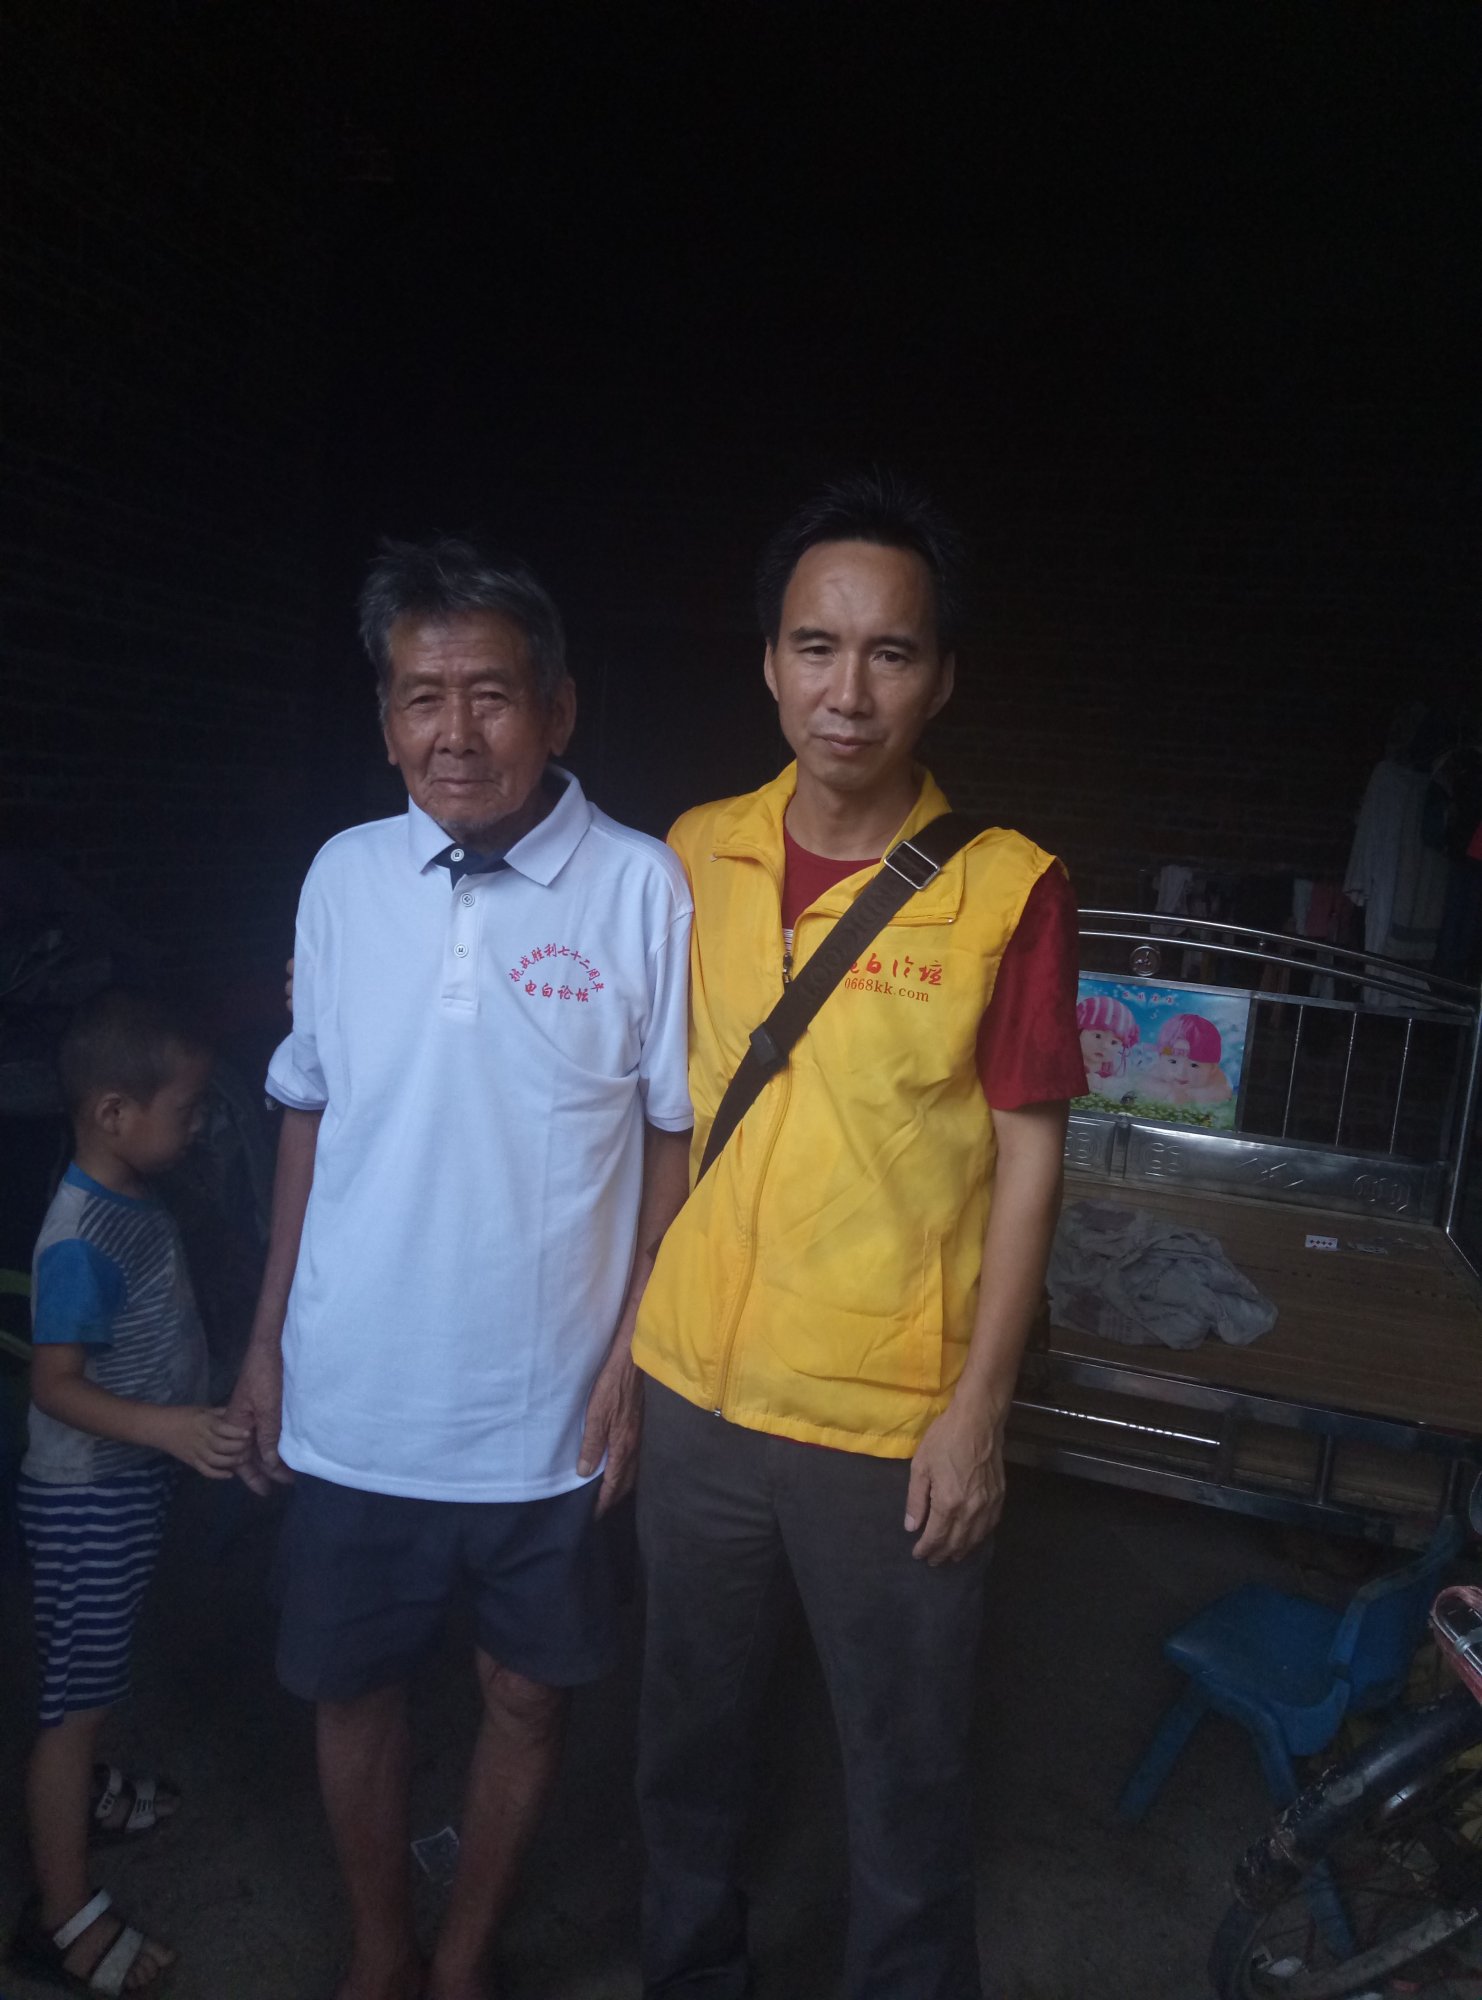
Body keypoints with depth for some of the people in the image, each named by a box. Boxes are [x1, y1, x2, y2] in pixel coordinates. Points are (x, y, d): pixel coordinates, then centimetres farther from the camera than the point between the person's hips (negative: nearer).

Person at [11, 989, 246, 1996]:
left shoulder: (133, 1204, 1)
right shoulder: (82, 1240, -27)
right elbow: (56, 1384, -25)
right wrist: (167, 1427, -37)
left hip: (130, 1482, 9)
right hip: (87, 1496, -9)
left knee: (97, 1675, 27)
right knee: (76, 1692, 4)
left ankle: (83, 1793, 49)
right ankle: (63, 1916, 18)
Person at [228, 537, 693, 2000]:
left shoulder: (645, 888, -13)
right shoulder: (344, 875, -2)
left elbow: (677, 1130, -6)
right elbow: (311, 1109, 6)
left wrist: (634, 1348, -8)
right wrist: (269, 1330, 6)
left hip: (547, 1409, -2)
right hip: (353, 1399, 3)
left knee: (525, 1692, 17)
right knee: (352, 1693, 19)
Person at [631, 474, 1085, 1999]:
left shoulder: (1007, 890, -13)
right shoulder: (696, 855, -2)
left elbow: (1027, 1161, -8)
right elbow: (662, 1111, 7)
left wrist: (977, 1412, -9)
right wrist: (626, 1327, 8)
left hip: (895, 1425, -3)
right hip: (695, 1391, 4)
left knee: (905, 1762, 17)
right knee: (688, 1728, 24)